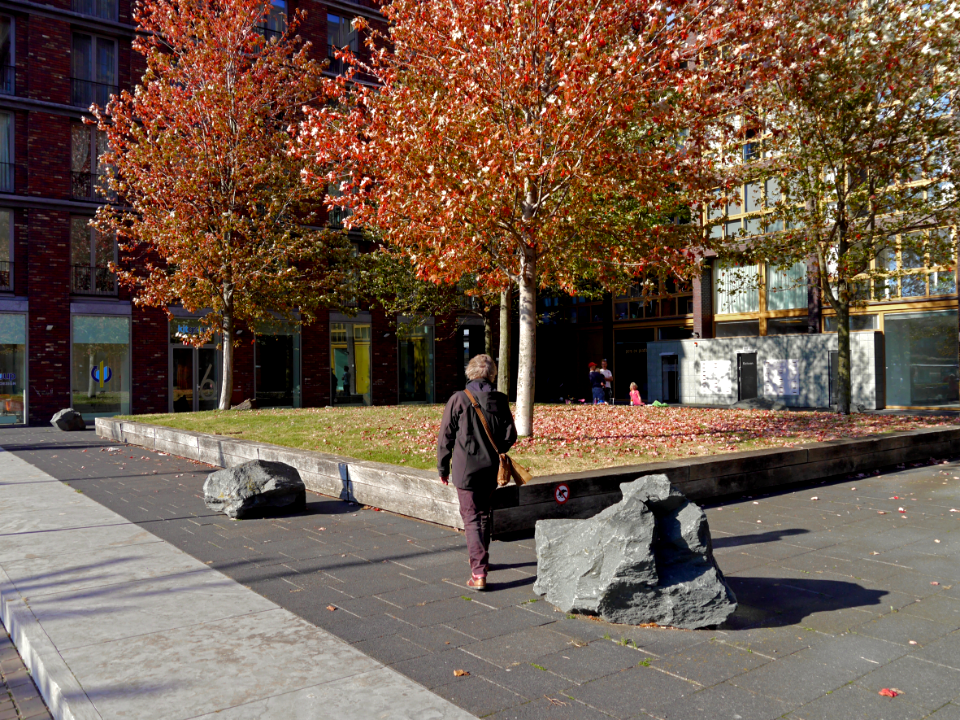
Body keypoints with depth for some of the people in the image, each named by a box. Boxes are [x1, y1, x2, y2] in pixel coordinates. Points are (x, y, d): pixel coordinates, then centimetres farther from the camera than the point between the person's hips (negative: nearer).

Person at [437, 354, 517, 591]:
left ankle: (479, 573, -8)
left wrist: (443, 468, 5)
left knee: (472, 518, 0)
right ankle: (481, 559, 36)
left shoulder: (458, 400, -11)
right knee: (485, 515, 20)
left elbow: (445, 437, -7)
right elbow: (510, 436, 3)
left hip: (465, 469, -3)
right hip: (490, 469, 4)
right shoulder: (500, 401, -3)